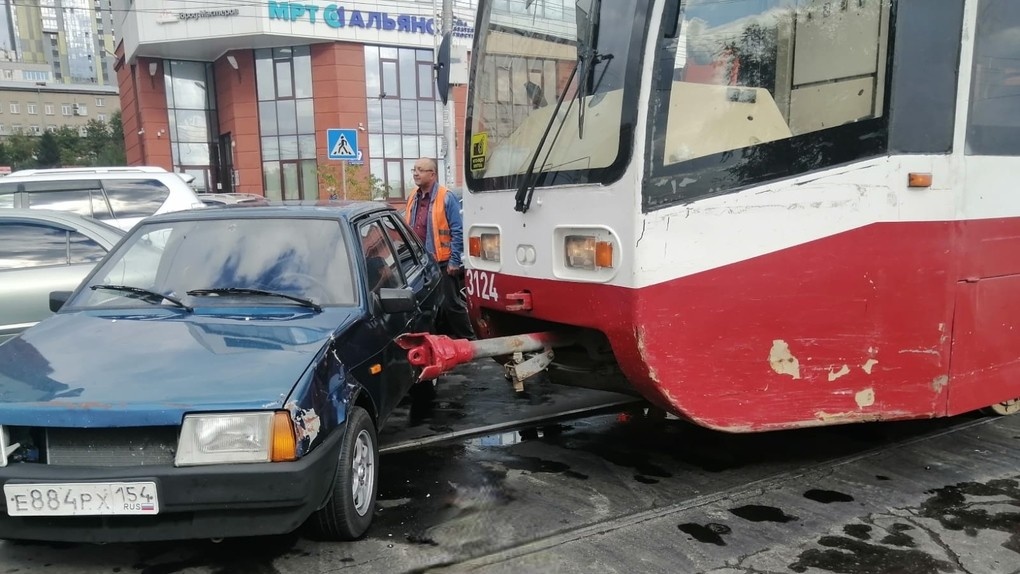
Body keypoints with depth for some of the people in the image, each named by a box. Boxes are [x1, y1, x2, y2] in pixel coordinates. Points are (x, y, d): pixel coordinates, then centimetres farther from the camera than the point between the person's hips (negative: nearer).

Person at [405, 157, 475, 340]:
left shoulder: (446, 197, -11)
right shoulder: (413, 197, 11)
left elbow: (458, 231, -13)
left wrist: (454, 261, -16)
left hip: (442, 263, -7)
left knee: (451, 304, -2)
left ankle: (467, 340, 10)